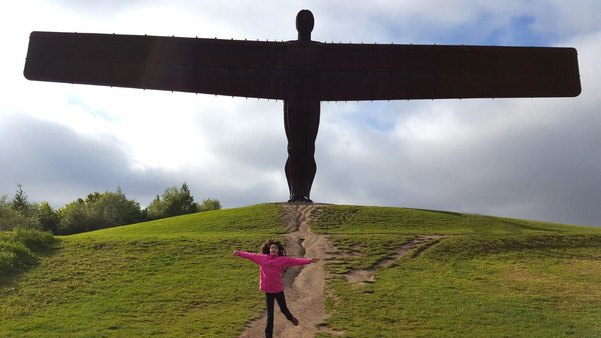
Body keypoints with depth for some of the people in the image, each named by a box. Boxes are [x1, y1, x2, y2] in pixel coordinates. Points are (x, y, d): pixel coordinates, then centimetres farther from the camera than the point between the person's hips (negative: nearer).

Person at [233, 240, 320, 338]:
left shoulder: (282, 259, -9)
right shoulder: (262, 258, -4)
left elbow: (295, 260, -15)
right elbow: (251, 255, 6)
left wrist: (309, 260, -23)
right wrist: (239, 253, 13)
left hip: (278, 289, -1)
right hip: (268, 290, 1)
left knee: (283, 309, 15)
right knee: (269, 314, 7)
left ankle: (291, 318, 50)